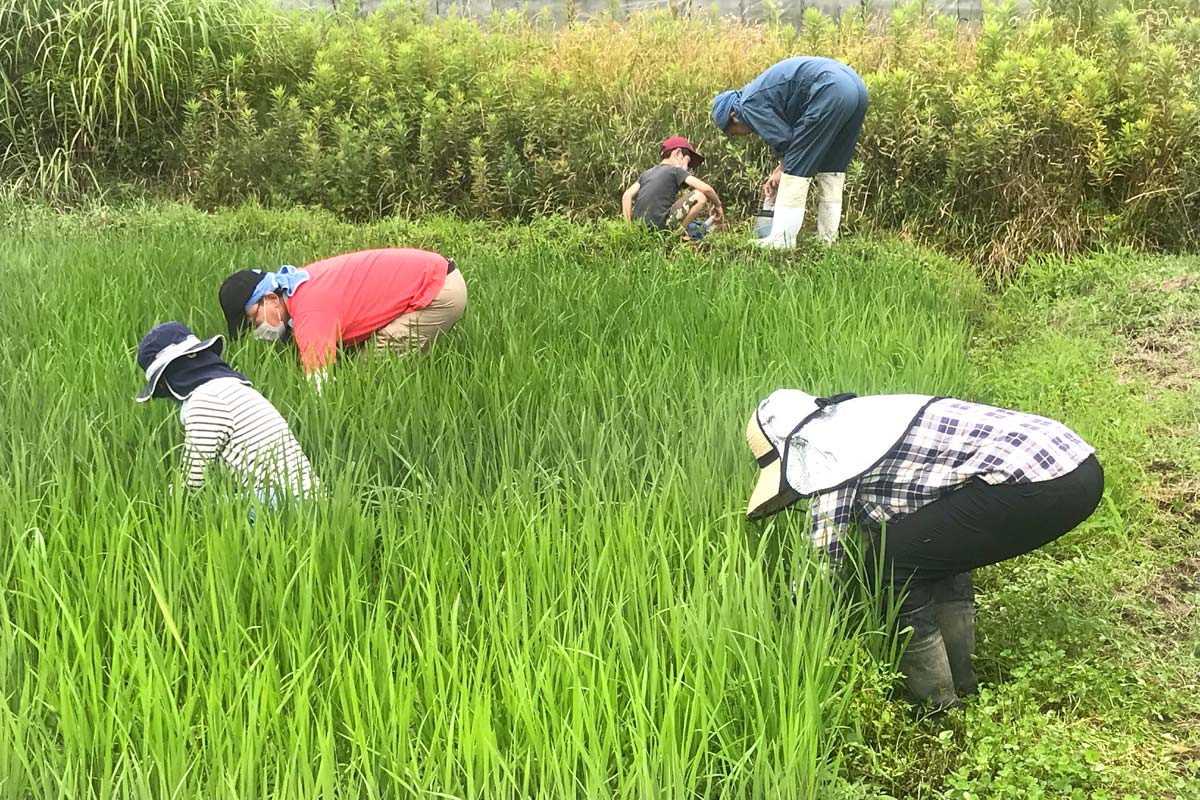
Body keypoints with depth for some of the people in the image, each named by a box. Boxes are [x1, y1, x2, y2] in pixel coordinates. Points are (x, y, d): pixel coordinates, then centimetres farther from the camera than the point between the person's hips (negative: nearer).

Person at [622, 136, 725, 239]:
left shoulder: (646, 173, 20)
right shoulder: (676, 170, 4)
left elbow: (627, 196, 9)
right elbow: (706, 188, -5)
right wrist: (718, 205, 12)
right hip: (659, 226, -7)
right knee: (701, 196, -2)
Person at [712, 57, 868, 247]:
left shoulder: (750, 104, 0)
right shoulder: (763, 91, 29)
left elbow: (784, 139, -2)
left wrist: (782, 171, 15)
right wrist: (781, 170, 24)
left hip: (831, 92, -10)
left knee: (796, 171, -3)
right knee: (832, 171, 16)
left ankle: (781, 241, -1)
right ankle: (826, 239, 20)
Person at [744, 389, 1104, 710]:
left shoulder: (830, 452, -3)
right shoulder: (859, 421, 24)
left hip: (1041, 483, -10)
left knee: (890, 561, -2)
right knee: (936, 545, 28)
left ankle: (935, 706, 8)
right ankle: (960, 682, 30)